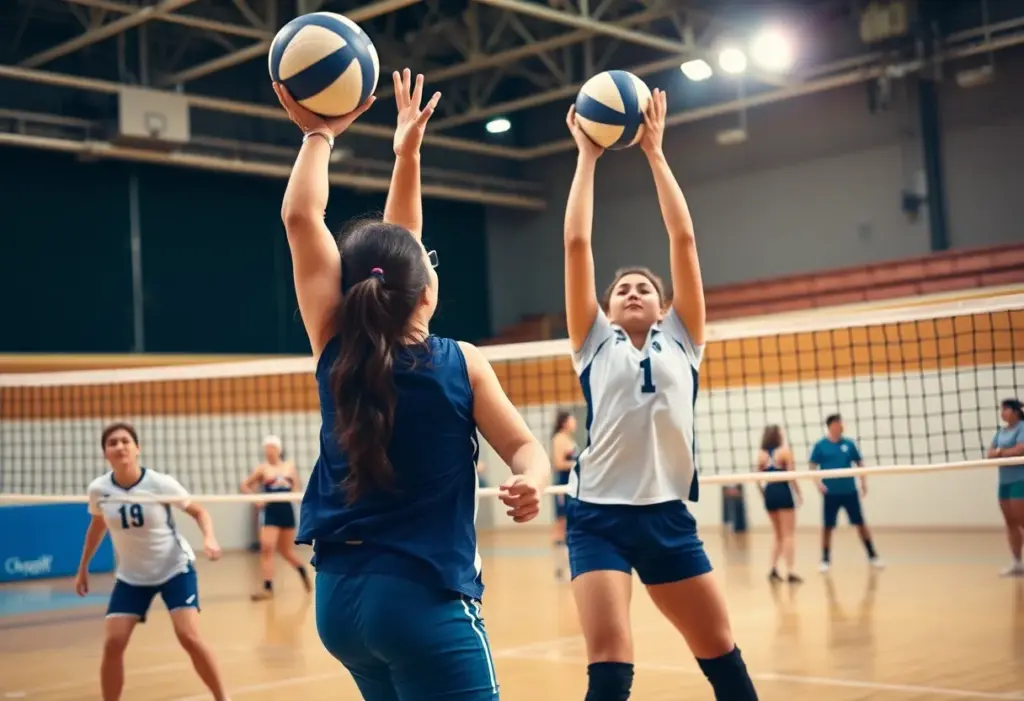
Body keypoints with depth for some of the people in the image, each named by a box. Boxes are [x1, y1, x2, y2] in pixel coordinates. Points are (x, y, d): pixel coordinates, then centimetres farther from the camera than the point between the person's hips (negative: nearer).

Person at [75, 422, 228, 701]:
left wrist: (209, 538, -24)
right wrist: (83, 568, 16)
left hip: (175, 568, -3)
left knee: (189, 637, -15)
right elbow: (97, 525, 11)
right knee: (113, 643, -9)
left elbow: (199, 511, -5)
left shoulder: (161, 483, -19)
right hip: (131, 576, 3)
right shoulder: (98, 489, -11)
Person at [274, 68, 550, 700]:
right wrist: (532, 480, -25)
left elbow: (300, 216, 3)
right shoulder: (462, 363, -7)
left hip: (338, 594, 5)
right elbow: (524, 446, -4)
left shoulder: (336, 353, -1)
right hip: (423, 599, -5)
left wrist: (320, 134, 10)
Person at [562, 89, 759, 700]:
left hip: (668, 515, 2)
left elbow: (684, 239, 8)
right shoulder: (595, 344, 10)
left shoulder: (681, 340, 13)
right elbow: (577, 243, 5)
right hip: (599, 516, -2)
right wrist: (587, 155, 9)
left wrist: (655, 152, 10)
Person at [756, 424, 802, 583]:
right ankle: (789, 572, -5)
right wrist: (799, 494, -1)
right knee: (788, 535, 0)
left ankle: (774, 569, 7)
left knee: (778, 536, 18)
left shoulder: (761, 455, 6)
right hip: (783, 493, -5)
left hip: (769, 494, 5)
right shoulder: (784, 452, -6)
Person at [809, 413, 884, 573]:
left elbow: (859, 464, 11)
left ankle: (872, 555, 15)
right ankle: (825, 559, 13)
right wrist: (818, 483, -14)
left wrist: (864, 482, 1)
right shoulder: (820, 446, -2)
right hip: (831, 493, -2)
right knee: (827, 526, 2)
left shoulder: (849, 444, 5)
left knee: (860, 523, 5)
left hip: (850, 491, 2)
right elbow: (813, 467, 0)